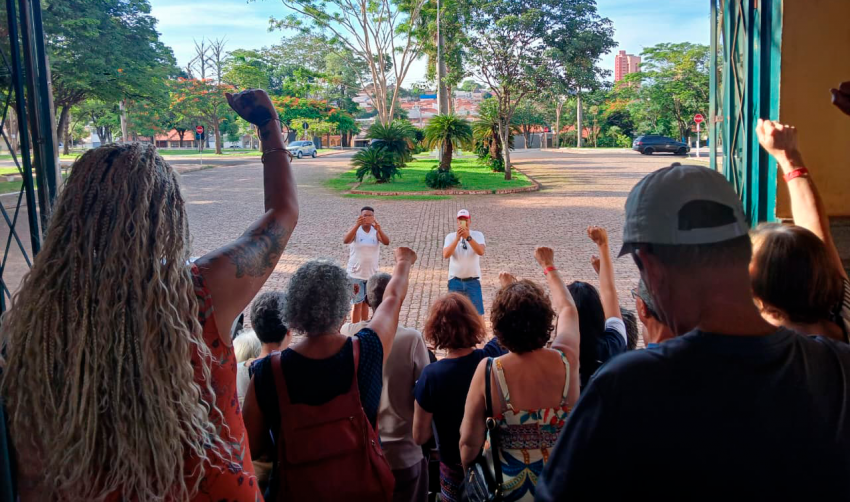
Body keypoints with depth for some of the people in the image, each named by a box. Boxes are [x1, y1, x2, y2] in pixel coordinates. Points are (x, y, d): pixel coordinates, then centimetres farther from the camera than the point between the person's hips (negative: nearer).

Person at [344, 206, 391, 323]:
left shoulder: (376, 231, -3)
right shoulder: (356, 230, -9)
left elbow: (387, 242, -20)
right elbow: (345, 240, -29)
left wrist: (379, 229, -38)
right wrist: (357, 225, -41)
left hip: (372, 274, 3)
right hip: (355, 274, -3)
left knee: (366, 302, 16)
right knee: (357, 304, 0)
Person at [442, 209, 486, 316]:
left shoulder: (478, 235, -3)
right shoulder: (450, 236, -2)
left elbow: (481, 252, -21)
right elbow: (446, 255, -17)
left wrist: (468, 237, -31)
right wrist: (457, 238, -26)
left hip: (473, 280, -1)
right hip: (455, 280, 1)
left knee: (477, 312, 2)